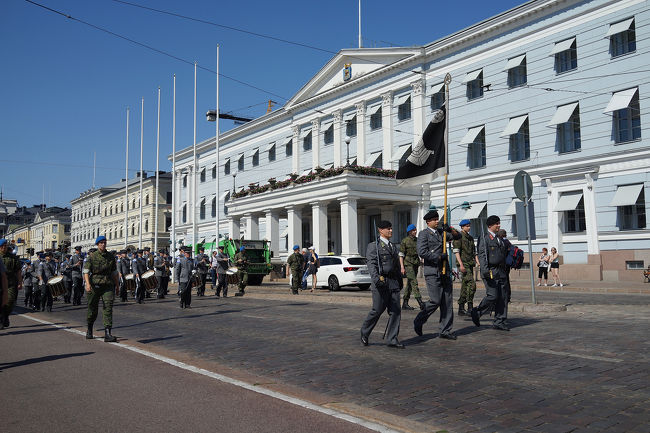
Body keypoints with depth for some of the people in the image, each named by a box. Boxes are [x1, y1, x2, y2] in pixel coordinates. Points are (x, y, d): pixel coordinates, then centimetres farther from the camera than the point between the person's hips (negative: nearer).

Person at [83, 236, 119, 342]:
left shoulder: (110, 256, 9)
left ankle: (107, 334, -14)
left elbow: (114, 272, 16)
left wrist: (117, 286, 18)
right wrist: (87, 284, -22)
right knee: (93, 309, 10)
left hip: (108, 286, 2)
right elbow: (86, 271, -7)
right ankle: (89, 330, 36)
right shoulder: (92, 256, 0)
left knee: (108, 308, -11)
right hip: (95, 285, -1)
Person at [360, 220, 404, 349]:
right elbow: (371, 264, -12)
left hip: (393, 282, 6)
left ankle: (392, 339, 7)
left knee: (396, 311, 0)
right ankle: (364, 333, 18)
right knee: (377, 310, -3)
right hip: (380, 283, -6)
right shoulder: (373, 246, -1)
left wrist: (400, 280, 20)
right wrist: (376, 278, -25)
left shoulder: (393, 247, 21)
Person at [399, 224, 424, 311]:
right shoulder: (405, 241, -5)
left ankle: (405, 304, 16)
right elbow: (401, 254, -7)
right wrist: (402, 267, -13)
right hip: (408, 263, -6)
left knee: (409, 284, 10)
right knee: (414, 282, -15)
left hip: (415, 263, 6)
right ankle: (420, 303, -21)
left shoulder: (417, 240, 12)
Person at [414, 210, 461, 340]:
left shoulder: (441, 231, 17)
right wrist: (439, 257, -12)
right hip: (432, 272, -7)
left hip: (445, 271, 7)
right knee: (435, 301, -11)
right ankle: (419, 321, 11)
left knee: (447, 302, 5)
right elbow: (422, 253, -15)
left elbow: (457, 236, 18)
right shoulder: (423, 234, -4)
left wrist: (450, 229, -1)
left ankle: (445, 330, 12)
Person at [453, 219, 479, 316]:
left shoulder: (470, 238, 19)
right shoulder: (458, 236, -5)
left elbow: (474, 252, 20)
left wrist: (478, 263, 8)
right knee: (471, 284, -17)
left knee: (465, 286, 8)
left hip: (470, 264, 8)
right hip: (463, 263, -8)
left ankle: (461, 309, 13)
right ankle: (470, 308, -13)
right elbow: (456, 251, -13)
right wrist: (461, 264, -21)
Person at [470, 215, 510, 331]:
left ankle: (500, 322, 9)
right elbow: (482, 255, -13)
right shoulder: (484, 238, -4)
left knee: (502, 297, 4)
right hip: (490, 272, -8)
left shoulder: (499, 239, 21)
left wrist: (505, 272, 24)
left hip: (501, 272, 8)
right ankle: (477, 312, 8)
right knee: (492, 296, -13)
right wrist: (485, 269, -24)